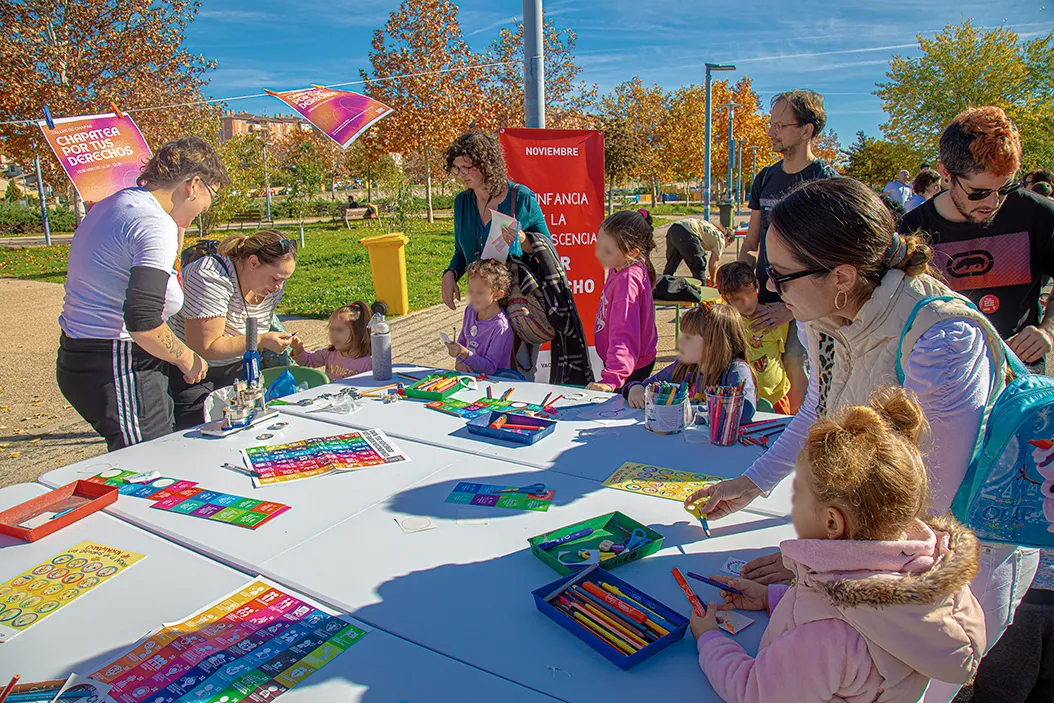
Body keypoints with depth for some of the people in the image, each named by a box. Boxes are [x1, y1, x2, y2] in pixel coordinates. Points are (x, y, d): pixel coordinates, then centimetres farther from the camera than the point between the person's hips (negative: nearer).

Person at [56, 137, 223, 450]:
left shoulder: (113, 204, 12)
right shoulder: (155, 224, -19)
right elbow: (143, 321, -27)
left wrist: (178, 230, 22)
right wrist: (187, 358, -12)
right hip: (120, 373, -10)